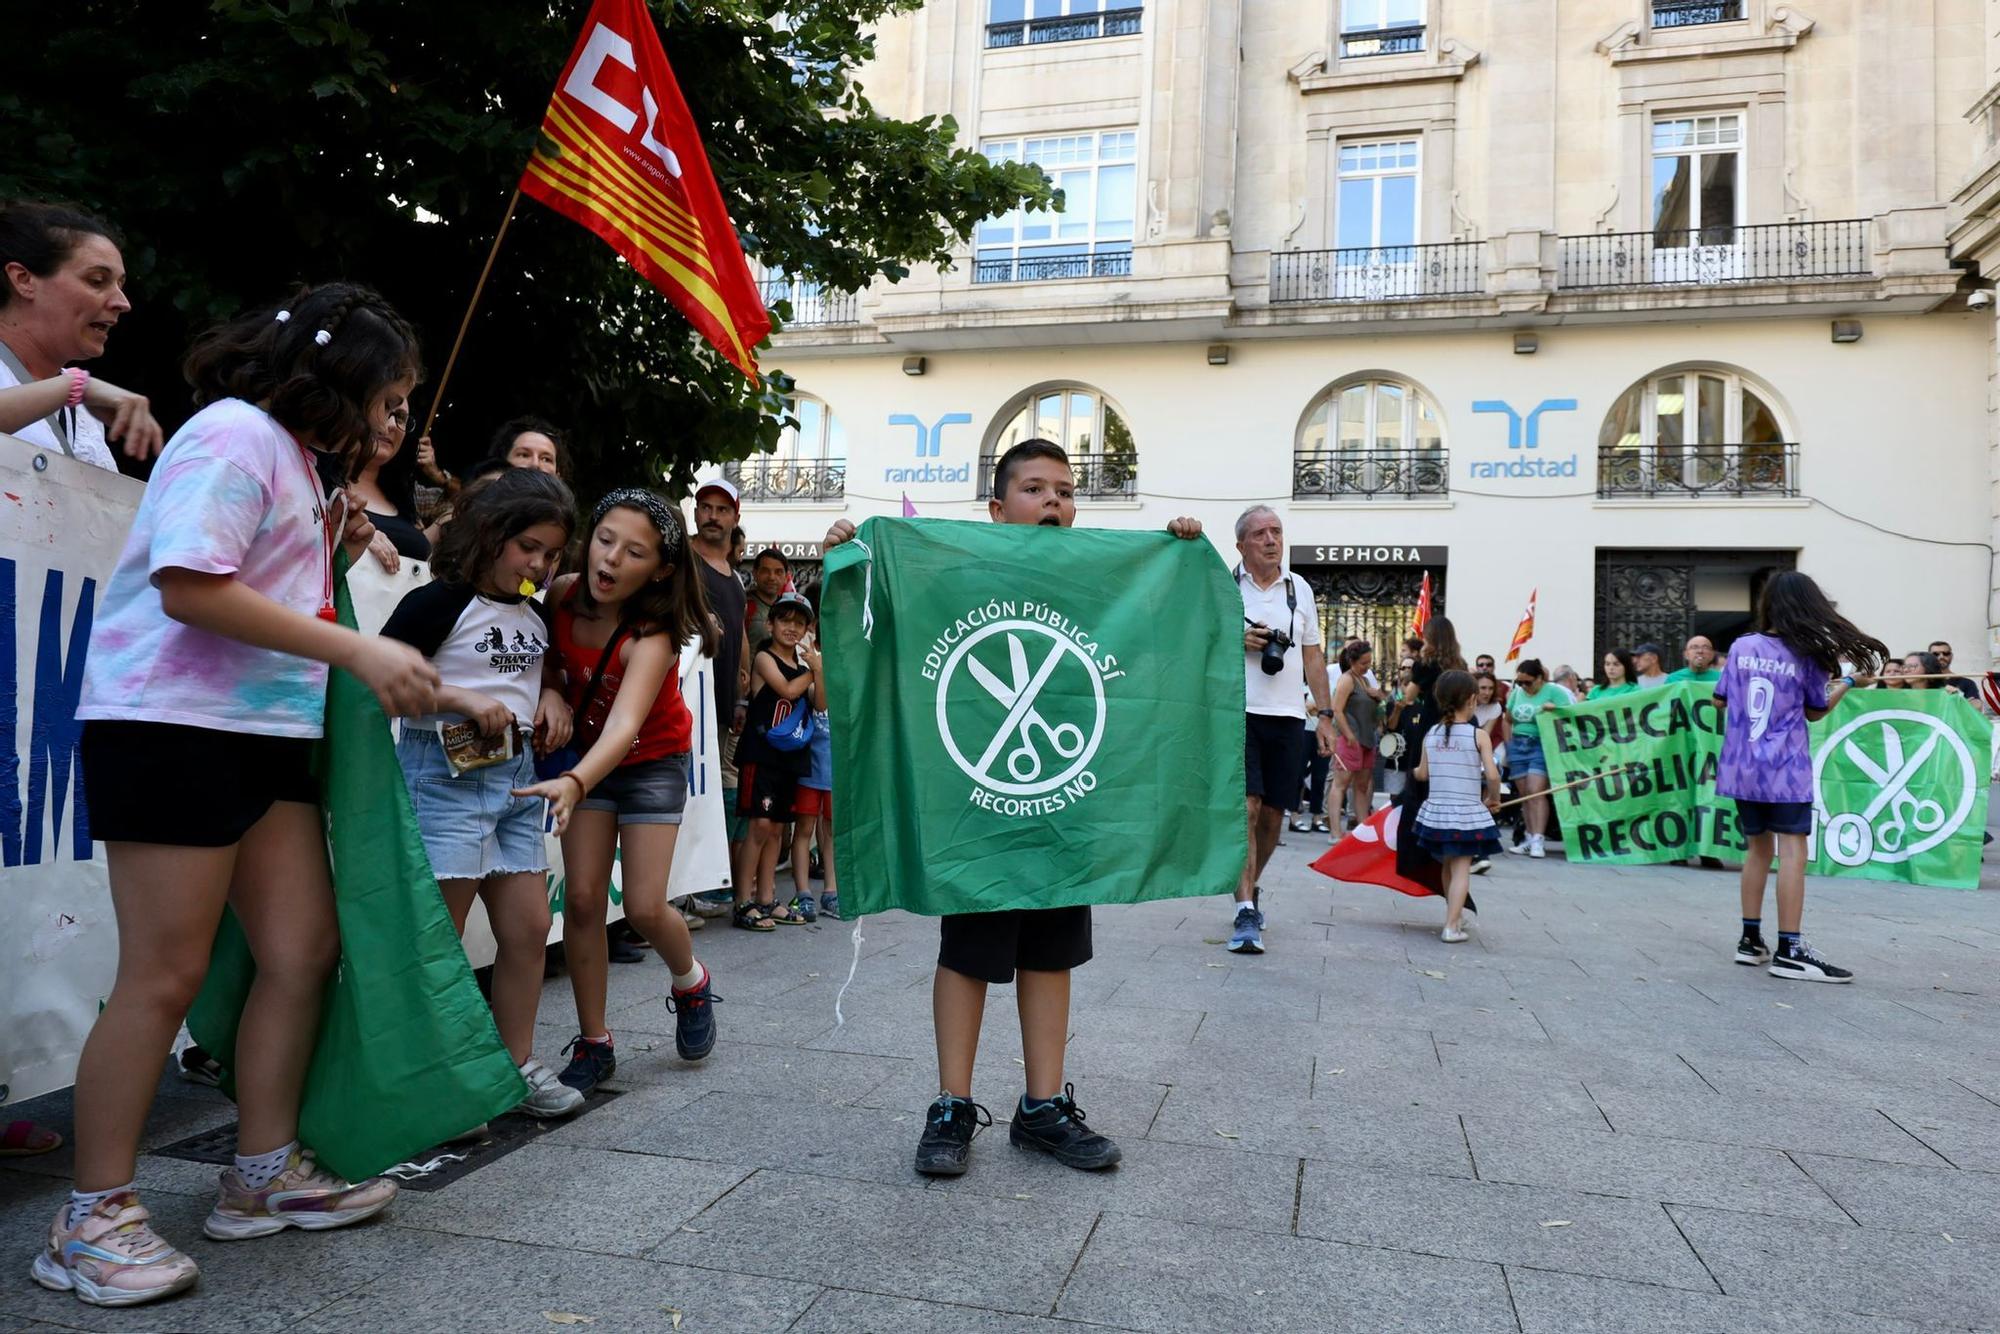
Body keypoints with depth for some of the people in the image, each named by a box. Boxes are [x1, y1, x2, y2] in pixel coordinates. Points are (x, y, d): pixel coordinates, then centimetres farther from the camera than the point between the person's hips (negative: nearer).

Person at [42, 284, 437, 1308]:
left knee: (304, 951, 8)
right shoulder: (234, 435, -10)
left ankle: (264, 1174, 20)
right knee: (164, 976, -4)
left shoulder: (294, 455, 20)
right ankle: (91, 1219, 10)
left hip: (266, 733, 10)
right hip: (174, 725, -9)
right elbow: (189, 588, -23)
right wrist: (359, 651, -23)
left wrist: (328, 549, 7)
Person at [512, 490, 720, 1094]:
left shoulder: (652, 636, -31)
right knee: (582, 898, -3)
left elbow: (624, 725, -45)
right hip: (586, 753, 4)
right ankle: (593, 1044, 11)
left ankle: (691, 982, 25)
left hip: (653, 761, -4)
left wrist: (573, 784, -62)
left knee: (644, 907, -8)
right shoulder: (562, 594, -17)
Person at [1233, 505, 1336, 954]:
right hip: (1237, 712, -4)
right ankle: (1246, 911, -14)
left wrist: (1325, 715, 10)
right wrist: (1235, 640, -13)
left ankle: (1248, 889, 30)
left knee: (1272, 815, 8)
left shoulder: (1300, 588, 14)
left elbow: (1313, 655, 16)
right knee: (1245, 807, -15)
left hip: (1287, 718, 4)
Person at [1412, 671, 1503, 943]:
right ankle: (1451, 926, -10)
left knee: (1448, 866, 20)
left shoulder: (1431, 734, 1)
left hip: (1436, 811, 4)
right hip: (1467, 813, -4)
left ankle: (1456, 915, 36)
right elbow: (1492, 775, -13)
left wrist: (1414, 770, 28)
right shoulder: (1478, 734, -9)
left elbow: (1422, 774, 6)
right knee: (1461, 869, -2)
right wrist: (1493, 798, 5)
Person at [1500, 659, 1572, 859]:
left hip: (1541, 746, -5)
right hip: (1517, 746, 5)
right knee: (1524, 795, 5)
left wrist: (1554, 711, -25)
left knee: (1536, 792, -15)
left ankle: (1538, 840, -13)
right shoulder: (1517, 692, 9)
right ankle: (1530, 838, 11)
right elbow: (1508, 720, 19)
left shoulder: (1554, 692, -6)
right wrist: (1509, 744, 16)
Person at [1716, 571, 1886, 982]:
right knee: (1791, 850, -4)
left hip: (1742, 765, 4)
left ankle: (1751, 940, 17)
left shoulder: (1741, 647, 2)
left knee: (1759, 847, 14)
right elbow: (1815, 712, 8)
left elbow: (1720, 700, 10)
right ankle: (1789, 950, -8)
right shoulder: (1808, 656, -4)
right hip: (1785, 769, -4)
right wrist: (1849, 681, 18)